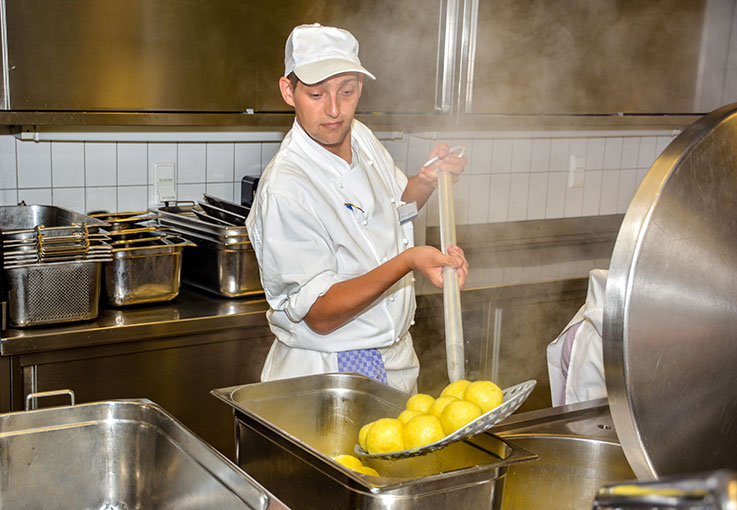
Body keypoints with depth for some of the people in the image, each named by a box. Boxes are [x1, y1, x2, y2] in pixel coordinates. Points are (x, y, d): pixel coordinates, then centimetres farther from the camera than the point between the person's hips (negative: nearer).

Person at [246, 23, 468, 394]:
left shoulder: (361, 137, -2)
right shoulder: (285, 189, -27)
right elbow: (320, 315, -27)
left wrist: (428, 180, -2)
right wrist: (408, 261, -37)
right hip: (329, 373, -7)